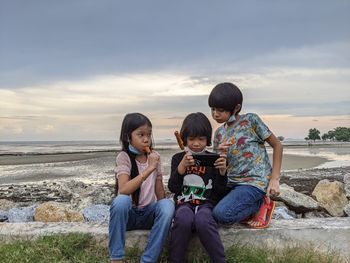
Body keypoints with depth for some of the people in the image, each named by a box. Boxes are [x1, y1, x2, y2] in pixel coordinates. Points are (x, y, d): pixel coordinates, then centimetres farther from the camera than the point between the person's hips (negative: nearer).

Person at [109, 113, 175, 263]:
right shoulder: (124, 156, -12)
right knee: (121, 200, -35)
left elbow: (159, 190, 5)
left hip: (149, 212, 3)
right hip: (128, 213, -3)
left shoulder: (154, 156, 1)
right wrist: (149, 169, -31)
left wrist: (162, 211, -10)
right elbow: (123, 190, -27)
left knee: (168, 204, -27)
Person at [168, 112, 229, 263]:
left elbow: (221, 192, 7)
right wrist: (182, 166, -13)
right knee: (183, 219, -35)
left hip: (206, 203, 0)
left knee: (202, 221, -35)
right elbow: (173, 188, 1)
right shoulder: (178, 158, 10)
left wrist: (222, 171, -11)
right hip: (184, 203, 1)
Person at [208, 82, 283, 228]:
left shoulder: (250, 120, -5)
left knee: (222, 214, -26)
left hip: (255, 182, -7)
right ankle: (252, 206, 5)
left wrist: (274, 179, -9)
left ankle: (261, 203, -1)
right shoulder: (219, 133, 10)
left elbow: (277, 145, -2)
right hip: (231, 182, 7)